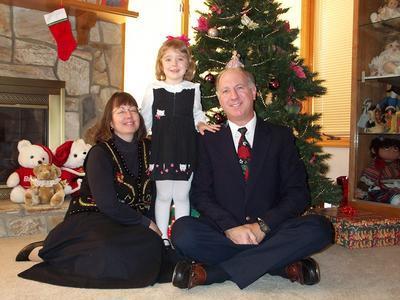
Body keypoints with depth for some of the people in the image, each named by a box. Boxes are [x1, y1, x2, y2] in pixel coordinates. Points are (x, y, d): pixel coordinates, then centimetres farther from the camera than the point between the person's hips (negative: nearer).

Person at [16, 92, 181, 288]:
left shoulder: (146, 148, 7)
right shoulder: (100, 153, -10)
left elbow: (151, 194, 8)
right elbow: (108, 205, -18)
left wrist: (152, 224, -7)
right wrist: (145, 223, -13)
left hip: (130, 225, 7)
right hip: (91, 219, -6)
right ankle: (46, 252, -13)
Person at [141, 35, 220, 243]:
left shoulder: (193, 89, 3)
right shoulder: (153, 89, -1)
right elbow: (144, 119, 6)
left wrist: (200, 123, -3)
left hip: (185, 149, 1)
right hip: (161, 149, -1)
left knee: (182, 196, 10)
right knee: (163, 196, 9)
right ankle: (162, 236, 24)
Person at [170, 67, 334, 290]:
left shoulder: (280, 136, 7)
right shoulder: (209, 140, 8)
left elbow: (298, 193, 1)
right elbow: (201, 194, 0)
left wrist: (262, 225, -13)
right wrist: (230, 227, -16)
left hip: (270, 232, 2)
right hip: (224, 233, -1)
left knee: (320, 228, -27)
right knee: (182, 231, -28)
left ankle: (211, 273, -24)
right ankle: (282, 265, -23)